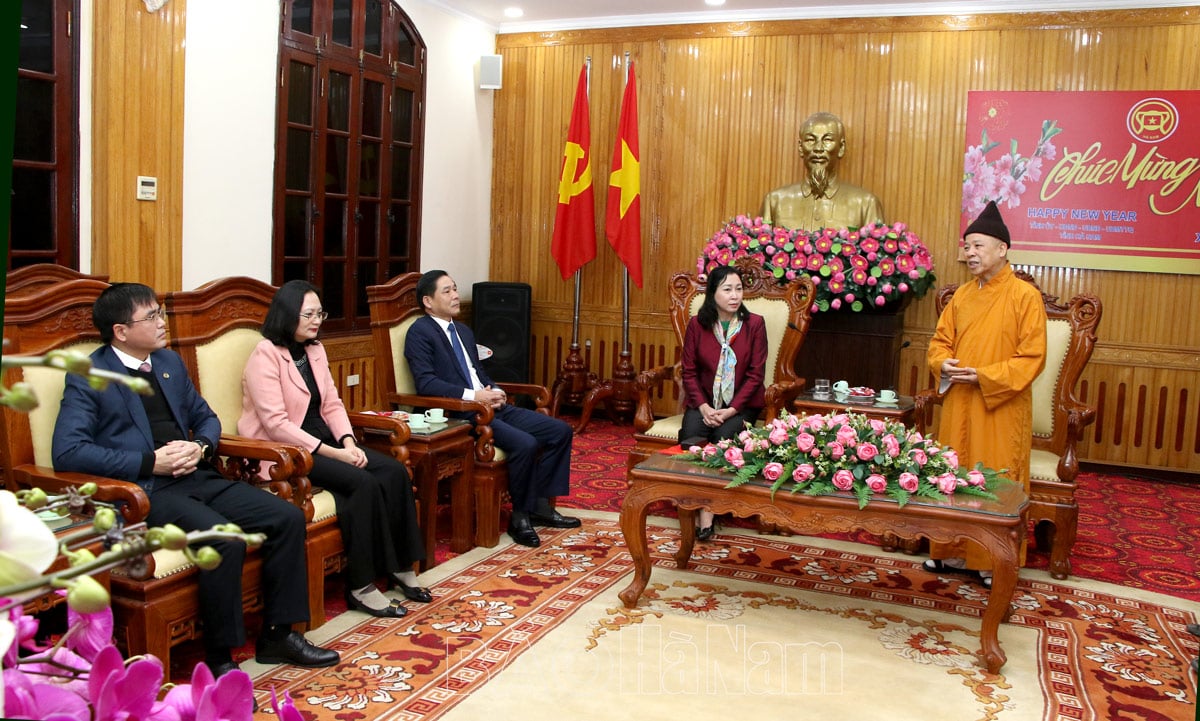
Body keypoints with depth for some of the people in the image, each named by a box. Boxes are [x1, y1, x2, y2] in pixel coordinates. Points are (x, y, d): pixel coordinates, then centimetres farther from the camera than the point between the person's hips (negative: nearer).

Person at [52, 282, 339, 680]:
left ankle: (276, 635, 1)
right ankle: (219, 658, -13)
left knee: (288, 517, -9)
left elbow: (205, 417, 25)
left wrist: (201, 446, 1)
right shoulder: (88, 378, -4)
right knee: (225, 540, -32)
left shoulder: (170, 362, 17)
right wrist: (151, 462, -18)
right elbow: (67, 452, -15)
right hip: (143, 491, -7)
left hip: (195, 477, 7)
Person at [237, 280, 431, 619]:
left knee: (394, 472, -14)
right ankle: (360, 587, -18)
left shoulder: (315, 350, 12)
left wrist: (348, 442, -9)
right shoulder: (265, 355, -12)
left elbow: (332, 403, 11)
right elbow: (276, 424, -19)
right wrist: (332, 452, -22)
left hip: (322, 442, 8)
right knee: (364, 483, -27)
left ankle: (399, 567, -5)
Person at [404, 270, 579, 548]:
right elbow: (425, 383, -16)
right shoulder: (420, 332, -5)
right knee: (525, 444, -29)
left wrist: (495, 391, 3)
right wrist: (473, 396, -21)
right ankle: (520, 516, -8)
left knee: (560, 431, -1)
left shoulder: (464, 330, 22)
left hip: (490, 406, 9)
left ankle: (540, 504, 6)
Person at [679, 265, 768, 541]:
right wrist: (703, 406, -13)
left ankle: (709, 506, -22)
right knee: (691, 435, -28)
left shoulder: (754, 324, -4)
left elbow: (756, 374, -6)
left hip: (741, 404, -1)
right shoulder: (697, 324, 0)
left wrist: (732, 410, -16)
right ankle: (705, 513, -24)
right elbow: (689, 370, 2)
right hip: (703, 401, 2)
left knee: (725, 436, -30)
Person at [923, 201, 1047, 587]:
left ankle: (995, 562, 13)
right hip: (958, 404, 5)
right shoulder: (962, 295, 8)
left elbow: (1031, 357, -11)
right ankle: (951, 551, 24)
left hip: (1001, 408, -5)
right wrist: (945, 365, -6)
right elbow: (940, 341, 15)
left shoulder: (1025, 295, -8)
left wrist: (984, 376, -19)